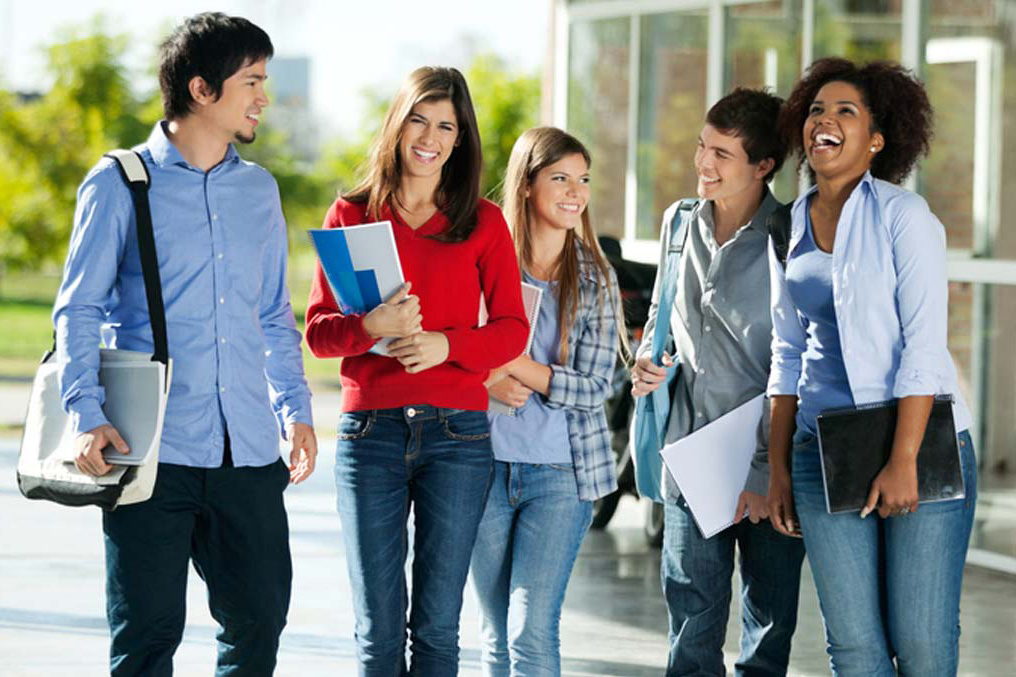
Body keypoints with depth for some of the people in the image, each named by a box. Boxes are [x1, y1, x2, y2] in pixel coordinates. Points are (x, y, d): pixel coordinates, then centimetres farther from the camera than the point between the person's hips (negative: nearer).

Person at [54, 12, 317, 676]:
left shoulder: (259, 190, 15)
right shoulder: (120, 184, 1)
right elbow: (78, 310, -2)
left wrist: (296, 408, 8)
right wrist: (88, 417, -15)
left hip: (249, 449, 5)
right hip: (153, 450, -5)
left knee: (260, 619, 5)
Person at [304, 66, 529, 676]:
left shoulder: (483, 222, 8)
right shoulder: (351, 215, 8)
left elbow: (512, 328, 5)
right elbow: (318, 329, 5)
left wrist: (446, 344, -14)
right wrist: (370, 328, -16)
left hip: (457, 434, 0)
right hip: (371, 430, 0)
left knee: (437, 625, 1)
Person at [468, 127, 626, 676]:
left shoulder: (596, 278, 2)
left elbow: (594, 388, -4)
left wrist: (514, 365, -16)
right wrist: (487, 382, -16)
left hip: (561, 471, -1)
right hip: (487, 465, 1)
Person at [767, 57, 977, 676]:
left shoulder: (903, 215, -6)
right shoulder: (791, 229, 11)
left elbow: (924, 346, -12)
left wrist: (904, 461, -19)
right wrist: (779, 468, 13)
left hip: (921, 444, -5)